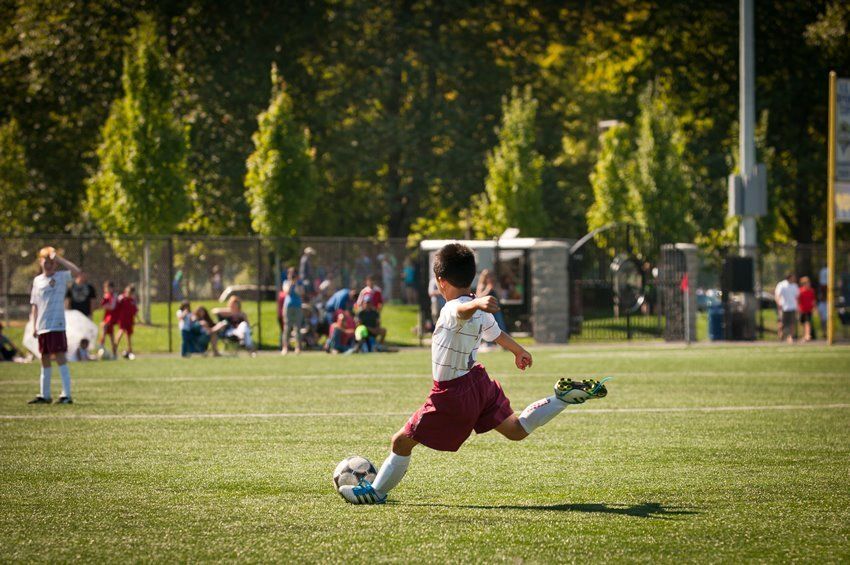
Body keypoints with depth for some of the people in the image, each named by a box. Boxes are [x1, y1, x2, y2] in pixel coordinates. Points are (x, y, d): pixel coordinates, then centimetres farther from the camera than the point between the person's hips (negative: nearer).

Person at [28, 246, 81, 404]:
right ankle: (45, 395, 21)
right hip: (42, 326, 6)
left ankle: (66, 394, -13)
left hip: (57, 325, -6)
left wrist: (58, 259, -18)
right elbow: (35, 305, 16)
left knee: (59, 356, -12)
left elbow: (76, 271, -21)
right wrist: (34, 326, 10)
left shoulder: (61, 277, -1)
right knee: (45, 359, 12)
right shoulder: (37, 281, 14)